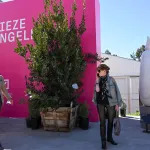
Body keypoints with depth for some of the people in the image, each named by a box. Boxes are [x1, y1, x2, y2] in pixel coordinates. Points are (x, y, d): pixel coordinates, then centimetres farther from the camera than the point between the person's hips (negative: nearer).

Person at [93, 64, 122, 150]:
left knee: (111, 121, 11)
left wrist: (117, 104, -5)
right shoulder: (98, 80, 7)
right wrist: (97, 80, -7)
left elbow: (116, 91, -2)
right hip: (101, 103, 1)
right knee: (102, 122, 1)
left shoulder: (111, 79, -1)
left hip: (111, 103, -1)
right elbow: (97, 90, -5)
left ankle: (110, 137, 30)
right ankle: (103, 141, 8)